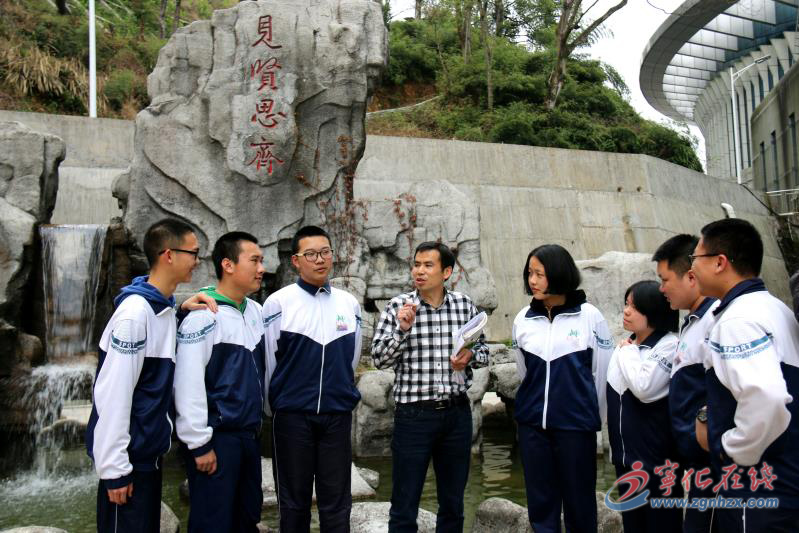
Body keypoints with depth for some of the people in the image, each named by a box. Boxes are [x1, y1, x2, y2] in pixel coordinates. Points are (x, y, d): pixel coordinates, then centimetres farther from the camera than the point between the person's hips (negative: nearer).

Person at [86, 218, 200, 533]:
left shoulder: (165, 309, 6)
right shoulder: (134, 312, -21)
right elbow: (113, 394, -22)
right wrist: (114, 467, -20)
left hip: (150, 452, 8)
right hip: (128, 456, -8)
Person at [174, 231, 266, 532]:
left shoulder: (255, 311, 7)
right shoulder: (202, 316, -16)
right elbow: (188, 385, -18)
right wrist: (199, 443, -16)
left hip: (250, 434, 7)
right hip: (217, 437, -7)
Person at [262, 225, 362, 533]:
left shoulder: (349, 304, 4)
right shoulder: (278, 303, -6)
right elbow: (267, 361, 0)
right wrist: (278, 403, 9)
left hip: (338, 414, 2)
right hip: (292, 415, -2)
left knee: (337, 500, 9)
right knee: (293, 499, 10)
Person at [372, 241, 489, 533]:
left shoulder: (465, 305, 3)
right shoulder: (398, 306, -4)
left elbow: (483, 350, 13)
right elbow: (379, 358, -4)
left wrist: (470, 355, -8)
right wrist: (403, 329, -18)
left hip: (457, 413, 3)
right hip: (413, 414, -2)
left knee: (453, 504, 15)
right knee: (404, 508, 5)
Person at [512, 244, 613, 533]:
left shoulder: (589, 315, -7)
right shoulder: (522, 319, 2)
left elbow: (603, 371, 1)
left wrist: (595, 415, 8)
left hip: (577, 424, -3)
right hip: (532, 424, 3)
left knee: (579, 502, 9)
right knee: (540, 502, 11)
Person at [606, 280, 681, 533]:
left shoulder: (669, 345, -14)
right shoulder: (625, 346, 8)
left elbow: (644, 388, -28)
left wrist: (628, 353, -13)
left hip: (656, 457, -7)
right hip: (625, 455, 7)